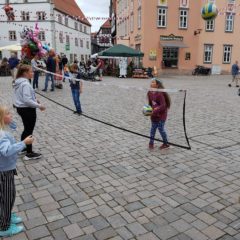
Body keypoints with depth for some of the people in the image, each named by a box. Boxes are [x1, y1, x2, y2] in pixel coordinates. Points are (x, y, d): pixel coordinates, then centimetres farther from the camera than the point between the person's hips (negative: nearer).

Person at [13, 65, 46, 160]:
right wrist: (39, 106, -21)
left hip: (21, 108, 10)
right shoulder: (25, 84, -22)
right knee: (29, 131, 1)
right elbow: (27, 100, -28)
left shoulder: (19, 82, 9)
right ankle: (29, 153, 12)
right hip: (27, 109, -10)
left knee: (26, 129, 23)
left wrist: (34, 100, 13)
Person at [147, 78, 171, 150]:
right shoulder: (149, 93, 1)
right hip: (154, 114, 7)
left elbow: (163, 105, -25)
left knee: (160, 128, 1)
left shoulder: (159, 94, -23)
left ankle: (166, 143, 20)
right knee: (153, 128, 12)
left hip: (161, 114, -7)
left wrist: (155, 111, -26)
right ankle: (151, 142, 23)